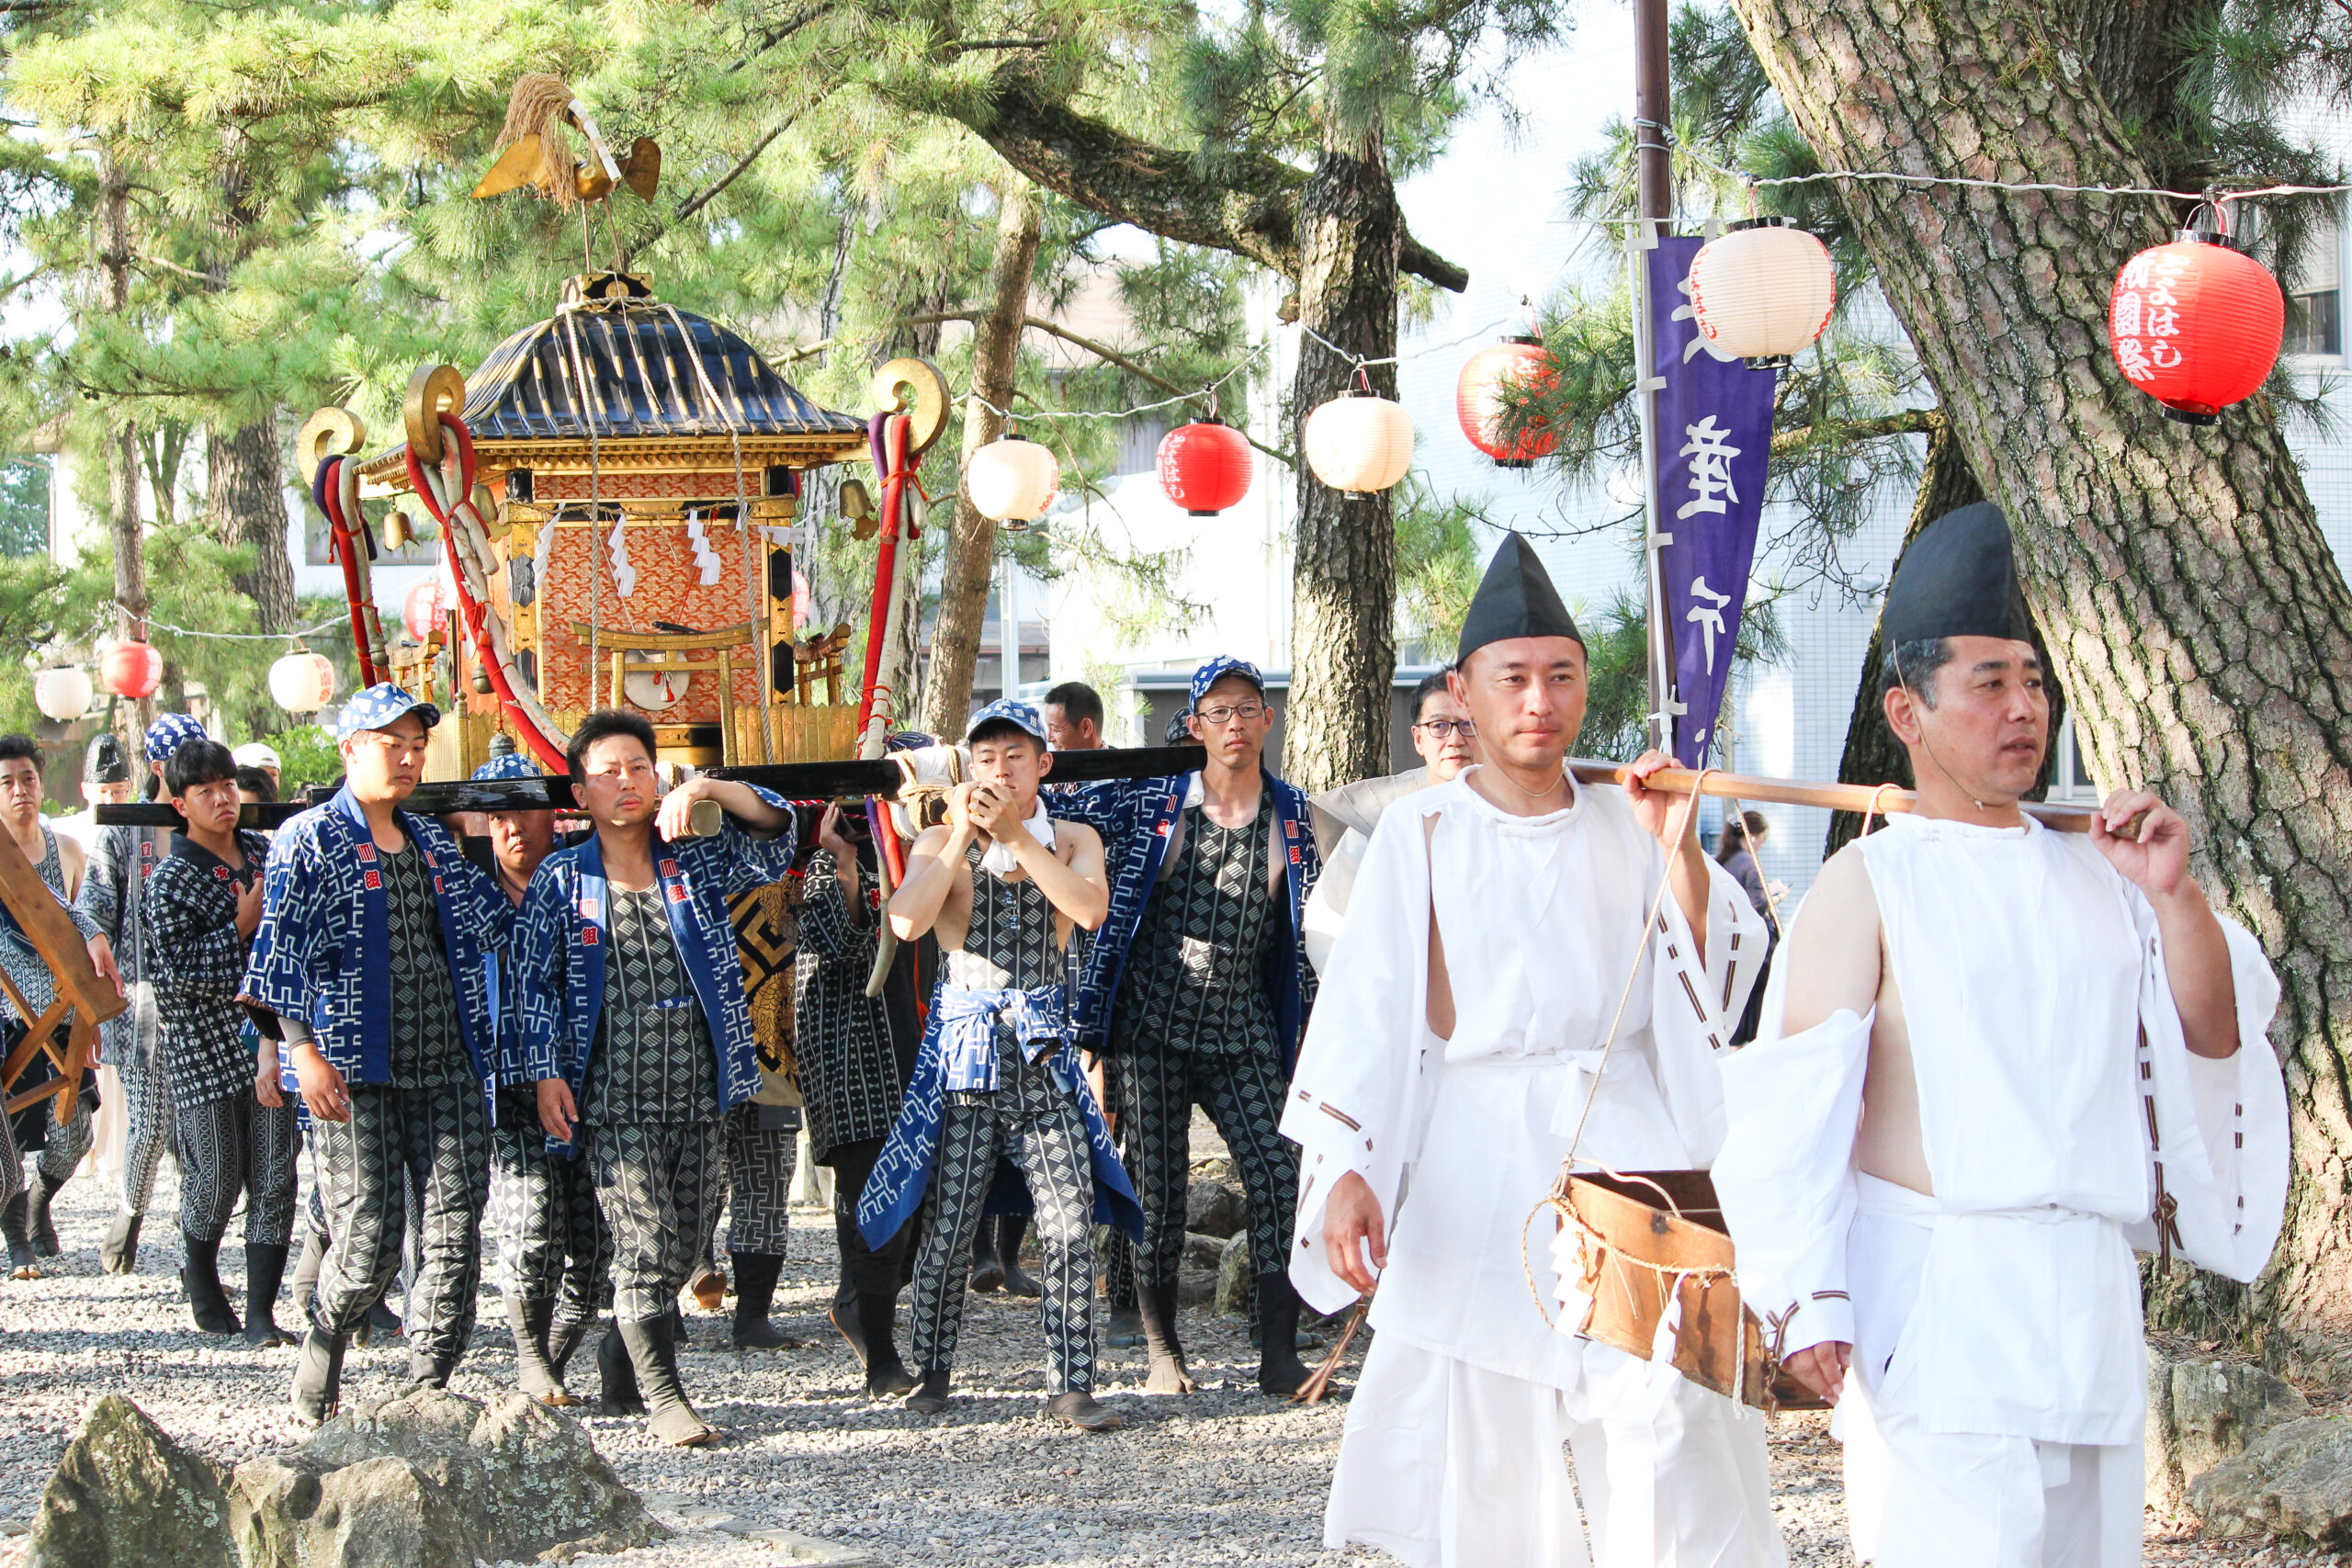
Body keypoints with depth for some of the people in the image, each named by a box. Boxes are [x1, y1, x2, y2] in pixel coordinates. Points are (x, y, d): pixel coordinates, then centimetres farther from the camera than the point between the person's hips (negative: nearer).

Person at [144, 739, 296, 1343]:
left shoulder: (266, 853, 10)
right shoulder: (171, 879, -5)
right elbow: (179, 965, -15)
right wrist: (242, 926, -15)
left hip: (267, 1036, 4)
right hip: (204, 1043, -4)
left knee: (275, 1176, -3)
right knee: (217, 1176, 0)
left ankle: (261, 1311, 0)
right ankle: (200, 1277, 27)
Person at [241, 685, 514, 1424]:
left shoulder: (433, 841, 18)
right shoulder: (309, 841, 0)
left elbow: (492, 917, 26)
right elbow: (282, 950, -7)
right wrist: (304, 1050, -15)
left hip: (448, 1068, 5)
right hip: (355, 1075, -5)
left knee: (454, 1237, -3)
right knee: (368, 1246, -8)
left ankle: (428, 1392, 5)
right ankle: (320, 1359, 17)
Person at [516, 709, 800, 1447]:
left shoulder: (696, 866, 11)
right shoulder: (563, 881, 5)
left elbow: (776, 833, 2)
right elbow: (535, 980, 4)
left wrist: (708, 790, -13)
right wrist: (545, 1073, -6)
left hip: (699, 1095, 4)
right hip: (613, 1102, -3)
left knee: (686, 1245, 9)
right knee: (647, 1243, -12)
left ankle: (621, 1370, 28)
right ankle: (662, 1395, -6)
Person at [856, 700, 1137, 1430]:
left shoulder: (1072, 840, 9)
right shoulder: (940, 843, 5)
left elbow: (1090, 909, -13)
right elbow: (907, 922, -14)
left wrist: (1016, 835, -15)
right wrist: (964, 835, -13)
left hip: (1044, 1045, 1)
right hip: (965, 1045, -1)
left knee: (1070, 1222, -7)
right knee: (949, 1224, 1)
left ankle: (1070, 1385, -2)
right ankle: (932, 1370, 18)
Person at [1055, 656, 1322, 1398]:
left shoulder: (1291, 813, 5)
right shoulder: (1152, 801, -1)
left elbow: (1304, 927, 12)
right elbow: (1052, 807, 6)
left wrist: (1312, 1016, 11)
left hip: (1243, 1031, 1)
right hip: (1152, 1025, -1)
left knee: (1280, 1178, -11)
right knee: (1158, 1191, 1)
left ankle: (1278, 1355, -6)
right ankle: (1163, 1356, 14)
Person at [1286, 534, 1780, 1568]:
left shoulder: (1623, 829, 9)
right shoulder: (1422, 833, 2)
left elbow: (1713, 988, 5)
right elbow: (1366, 1007, -2)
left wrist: (1677, 854, -8)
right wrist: (1345, 1170, -12)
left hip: (1623, 1135, 1)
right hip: (1473, 1160, -1)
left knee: (1669, 1427, -10)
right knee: (1477, 1444, 2)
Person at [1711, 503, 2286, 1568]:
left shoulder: (2092, 870, 15)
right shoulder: (1870, 882, -3)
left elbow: (2213, 1038, 14)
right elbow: (1795, 1102, -8)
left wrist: (2174, 896, -1)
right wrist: (1806, 1296, -16)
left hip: (2089, 1286, 6)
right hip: (1938, 1299, -6)